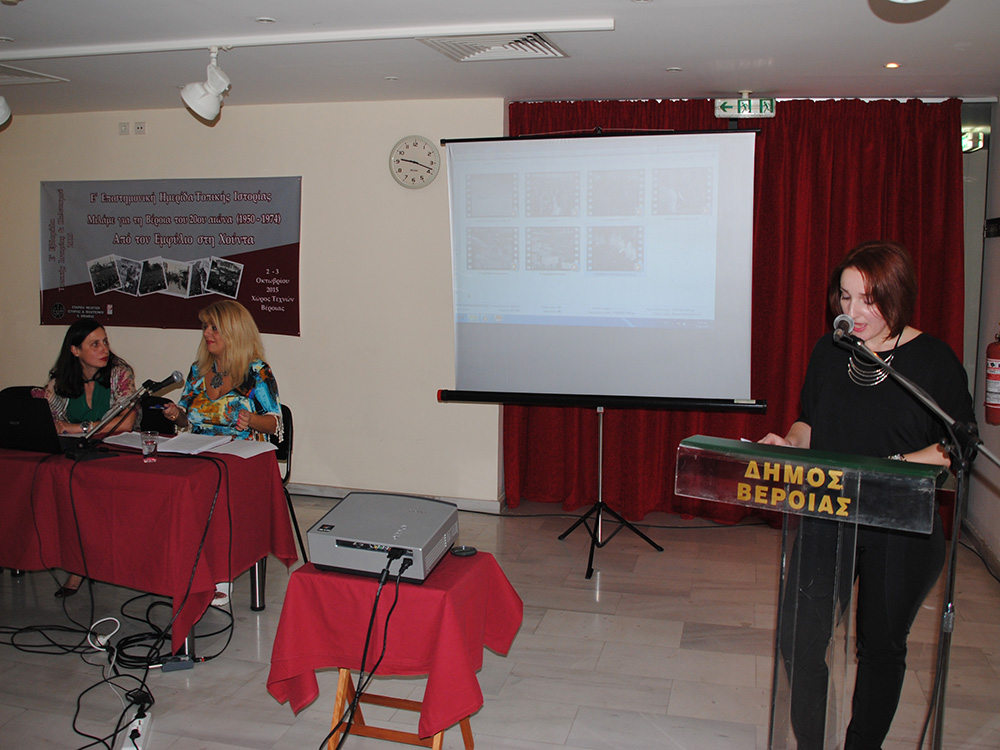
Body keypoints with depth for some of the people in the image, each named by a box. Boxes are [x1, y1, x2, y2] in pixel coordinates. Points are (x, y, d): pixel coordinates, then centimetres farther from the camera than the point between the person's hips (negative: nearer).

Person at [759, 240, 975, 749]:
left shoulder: (934, 360, -8)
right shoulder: (829, 351, 3)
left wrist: (892, 467, -21)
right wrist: (790, 443, -8)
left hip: (901, 530, -3)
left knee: (881, 646, 13)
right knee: (801, 641, 0)